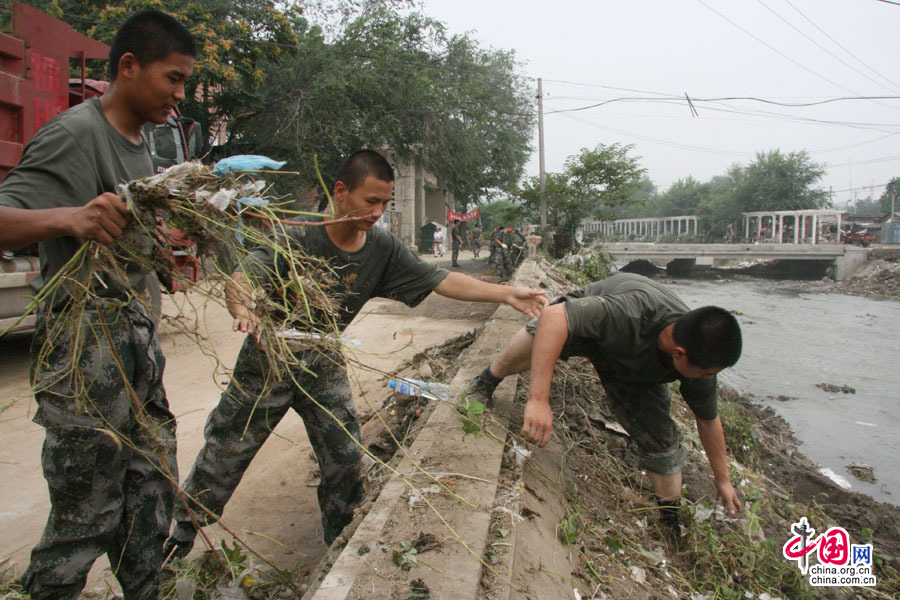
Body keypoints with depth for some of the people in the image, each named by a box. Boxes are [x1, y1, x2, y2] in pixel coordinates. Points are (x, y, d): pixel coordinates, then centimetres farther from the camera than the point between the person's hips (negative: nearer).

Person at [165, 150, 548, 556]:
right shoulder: (297, 238, -25)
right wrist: (244, 311, -59)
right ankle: (179, 537, 35)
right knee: (223, 457, 9)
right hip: (268, 362, -3)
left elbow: (441, 281, -12)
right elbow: (241, 279, -35)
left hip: (324, 367, 3)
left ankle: (340, 541, 29)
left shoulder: (383, 248, -12)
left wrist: (506, 294, -20)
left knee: (345, 461, 3)